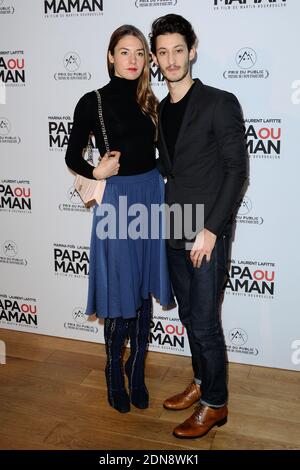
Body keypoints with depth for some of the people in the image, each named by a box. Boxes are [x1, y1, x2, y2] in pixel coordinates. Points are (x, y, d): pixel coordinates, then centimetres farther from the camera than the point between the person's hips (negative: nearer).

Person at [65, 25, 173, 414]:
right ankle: (114, 372, 25)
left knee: (145, 290, 10)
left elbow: (157, 150, 12)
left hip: (152, 194, 4)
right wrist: (96, 172, -15)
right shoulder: (92, 102, -3)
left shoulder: (149, 101, 9)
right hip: (117, 199, -4)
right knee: (121, 291, 2)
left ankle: (137, 370, 28)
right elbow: (72, 156, 3)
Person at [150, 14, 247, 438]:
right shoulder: (159, 112, 12)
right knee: (189, 316, 17)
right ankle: (201, 383, 36)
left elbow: (237, 171, -11)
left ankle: (215, 404, 20)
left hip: (208, 235, -6)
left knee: (205, 322, 1)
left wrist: (212, 230, -16)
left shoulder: (220, 104, -8)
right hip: (175, 235, 7)